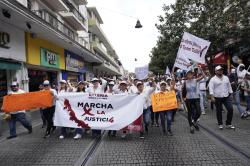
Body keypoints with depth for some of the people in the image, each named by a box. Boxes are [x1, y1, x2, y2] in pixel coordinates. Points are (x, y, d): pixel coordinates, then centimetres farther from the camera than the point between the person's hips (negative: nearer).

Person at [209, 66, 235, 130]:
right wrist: (212, 96, -22)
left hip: (227, 97, 4)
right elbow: (211, 88, -13)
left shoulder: (226, 78, 11)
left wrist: (231, 94, 14)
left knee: (230, 109, 0)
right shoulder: (213, 79, -6)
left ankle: (228, 124, 16)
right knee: (219, 111, 7)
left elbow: (229, 86, 17)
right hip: (217, 98, -4)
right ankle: (220, 124, 22)